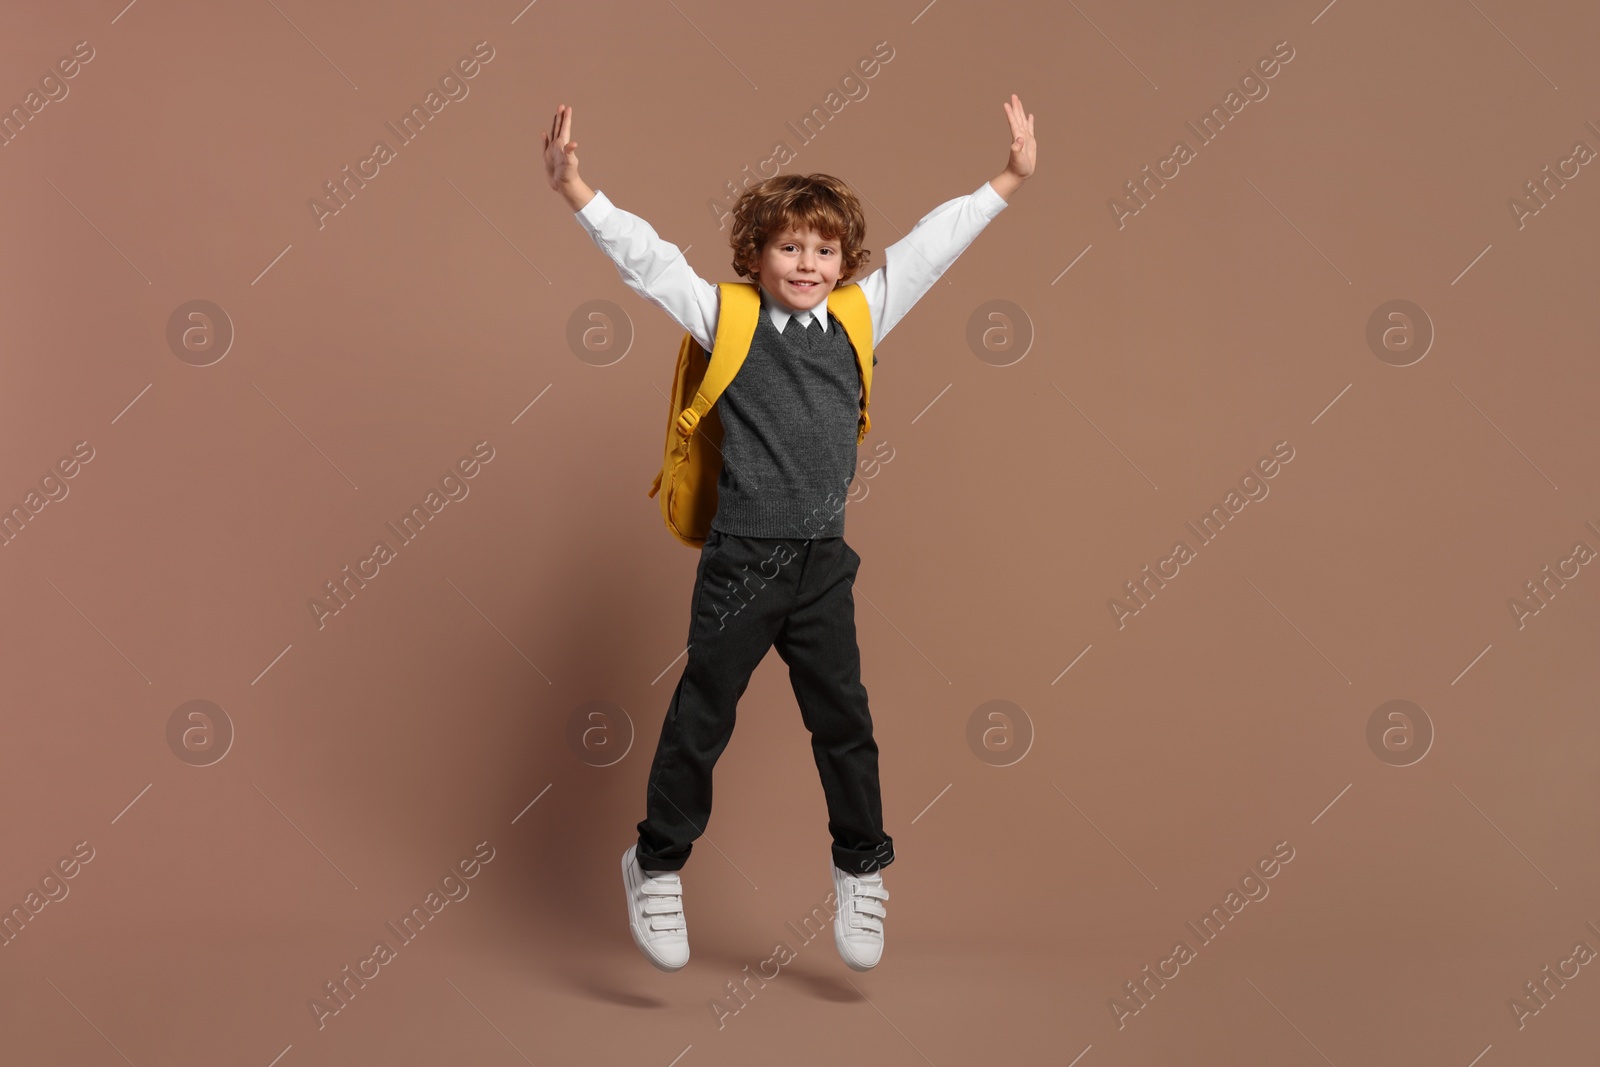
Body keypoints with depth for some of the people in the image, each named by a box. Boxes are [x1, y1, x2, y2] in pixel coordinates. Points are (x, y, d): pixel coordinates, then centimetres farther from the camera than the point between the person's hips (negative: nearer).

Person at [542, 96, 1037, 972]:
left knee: (842, 717, 10)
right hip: (741, 561, -3)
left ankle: (861, 868, 28)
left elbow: (932, 244, 14)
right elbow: (646, 257, -5)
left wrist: (1009, 179, 19)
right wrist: (574, 190, -15)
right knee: (702, 717, 6)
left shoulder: (860, 318, 7)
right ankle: (658, 863, 24)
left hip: (824, 563, 3)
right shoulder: (726, 319, -1)